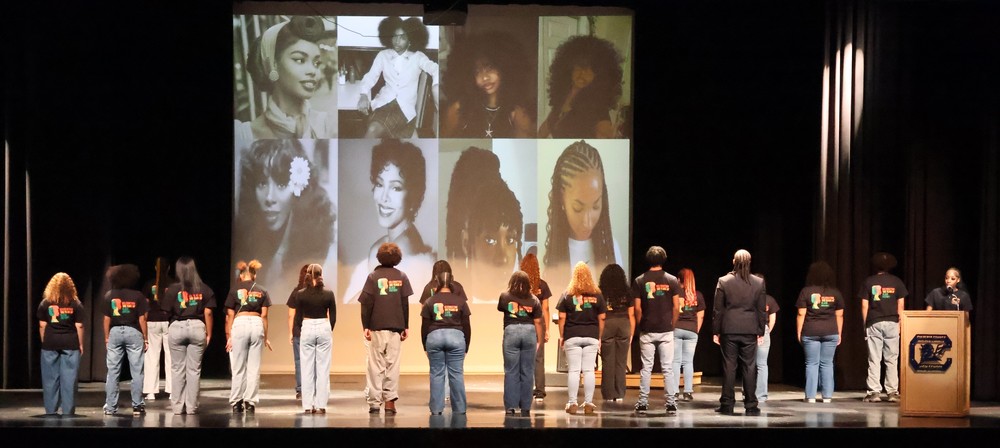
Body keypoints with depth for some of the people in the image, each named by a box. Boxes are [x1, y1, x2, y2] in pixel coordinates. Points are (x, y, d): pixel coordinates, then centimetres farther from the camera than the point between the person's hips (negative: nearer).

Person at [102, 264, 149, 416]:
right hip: (133, 332, -2)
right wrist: (146, 338, 2)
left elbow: (107, 318, 0)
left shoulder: (109, 295, 0)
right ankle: (137, 406, 4)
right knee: (136, 371, 4)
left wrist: (106, 337, 9)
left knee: (112, 372, 6)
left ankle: (110, 407, 6)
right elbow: (142, 319, -5)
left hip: (115, 332, 2)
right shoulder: (138, 296, -5)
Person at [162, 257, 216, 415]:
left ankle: (178, 406, 9)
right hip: (197, 327, 1)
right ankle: (192, 406, 7)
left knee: (178, 369, 7)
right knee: (194, 370, 6)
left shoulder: (172, 289, -4)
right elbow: (208, 313, -2)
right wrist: (209, 334, 5)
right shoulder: (204, 289, 0)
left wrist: (166, 294, 14)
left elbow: (167, 312, -3)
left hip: (177, 327, -1)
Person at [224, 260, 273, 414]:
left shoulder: (235, 290, 5)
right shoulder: (262, 291, 10)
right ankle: (250, 403, 3)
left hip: (239, 324, -1)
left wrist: (228, 337, 5)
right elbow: (264, 315, 8)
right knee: (254, 368, 4)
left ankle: (236, 403, 7)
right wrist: (265, 337, 13)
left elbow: (229, 315, 2)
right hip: (257, 325, 1)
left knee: (238, 368, 5)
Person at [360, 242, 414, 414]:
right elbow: (405, 303, 4)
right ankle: (390, 400, -2)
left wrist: (366, 326, -2)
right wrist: (406, 327, 9)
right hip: (396, 327, 1)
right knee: (393, 364, 4)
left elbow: (366, 303, -5)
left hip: (377, 327, -1)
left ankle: (375, 402, 0)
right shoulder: (401, 277, 4)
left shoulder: (374, 276, 0)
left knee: (376, 364, 3)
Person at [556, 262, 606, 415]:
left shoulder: (568, 295, 0)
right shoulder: (597, 295, 3)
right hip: (592, 336, 1)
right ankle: (588, 403, 4)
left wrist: (561, 336, 7)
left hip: (572, 336, -1)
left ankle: (572, 404, 1)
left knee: (574, 370, 1)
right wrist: (599, 337, 14)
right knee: (589, 370, 3)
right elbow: (601, 318, 5)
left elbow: (562, 317, -1)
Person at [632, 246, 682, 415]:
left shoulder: (640, 281, -2)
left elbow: (637, 308, -3)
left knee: (646, 368, 6)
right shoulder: (672, 280, -2)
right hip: (666, 331, 0)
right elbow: (676, 307, -2)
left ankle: (643, 403, 6)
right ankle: (671, 403, 1)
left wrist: (640, 325, 9)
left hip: (647, 331, 0)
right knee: (668, 368, 3)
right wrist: (672, 325, 10)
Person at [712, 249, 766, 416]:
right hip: (749, 331, 1)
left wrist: (715, 331, 5)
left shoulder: (723, 281, -3)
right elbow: (762, 310, 4)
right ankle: (750, 405, 4)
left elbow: (718, 309, -1)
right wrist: (761, 332, 11)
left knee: (729, 367, 3)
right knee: (749, 368, 4)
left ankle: (727, 404, 4)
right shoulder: (759, 282, 0)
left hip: (729, 330, 0)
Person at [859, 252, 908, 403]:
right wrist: (900, 323, 10)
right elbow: (901, 305, 3)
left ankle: (874, 392, -4)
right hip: (892, 323, 1)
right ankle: (892, 392, 2)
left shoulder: (868, 282, 3)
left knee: (874, 360, 0)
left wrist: (865, 324, 7)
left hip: (874, 323, -1)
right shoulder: (896, 281, 5)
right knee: (892, 360, 4)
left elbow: (864, 305, 0)